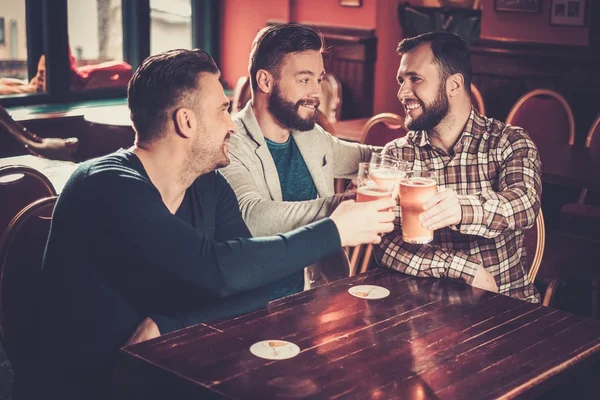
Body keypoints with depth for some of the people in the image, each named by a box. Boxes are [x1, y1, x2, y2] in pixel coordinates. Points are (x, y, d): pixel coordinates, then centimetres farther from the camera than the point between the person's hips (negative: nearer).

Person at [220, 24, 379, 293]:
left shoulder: (313, 137, 9)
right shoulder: (230, 146, -13)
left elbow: (362, 157, 28)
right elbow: (252, 217, -30)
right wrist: (340, 205, -37)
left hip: (318, 294, 7)